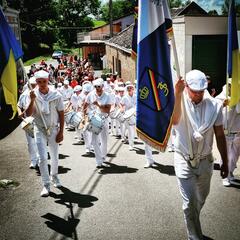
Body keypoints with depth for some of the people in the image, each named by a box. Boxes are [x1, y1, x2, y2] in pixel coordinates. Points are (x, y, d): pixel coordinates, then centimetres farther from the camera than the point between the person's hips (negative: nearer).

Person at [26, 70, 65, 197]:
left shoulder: (56, 95, -9)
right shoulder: (34, 95, -8)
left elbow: (61, 114, -2)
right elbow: (28, 114, -14)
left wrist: (61, 132, -4)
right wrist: (32, 100, -29)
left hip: (53, 129, 1)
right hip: (40, 130, -1)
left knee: (54, 156, 13)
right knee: (42, 157, -6)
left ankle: (54, 176, 37)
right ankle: (46, 184, 3)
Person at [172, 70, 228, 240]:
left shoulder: (214, 105, -8)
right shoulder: (180, 102, -13)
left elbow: (220, 135, 0)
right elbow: (174, 120, -36)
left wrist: (225, 162, 6)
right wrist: (177, 94, -41)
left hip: (205, 160, 3)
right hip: (184, 160, -3)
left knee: (201, 199, 22)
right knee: (190, 203, -2)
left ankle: (193, 223, 50)